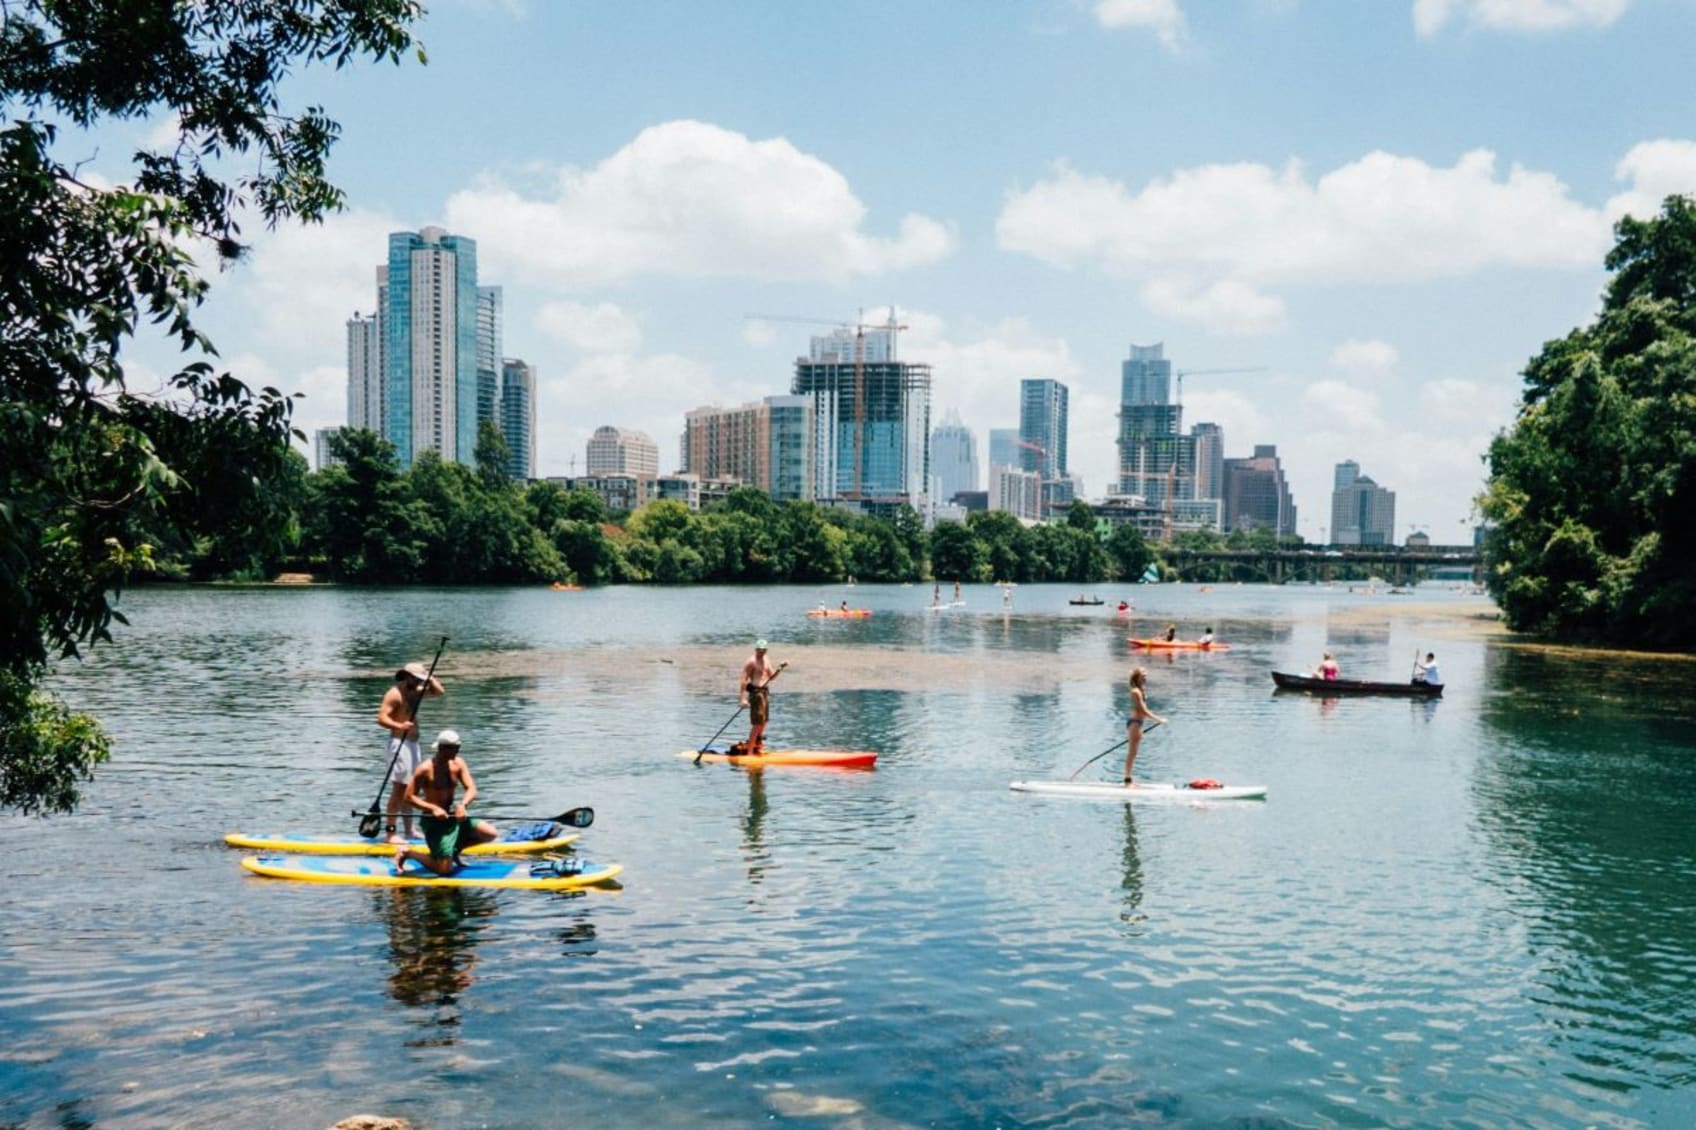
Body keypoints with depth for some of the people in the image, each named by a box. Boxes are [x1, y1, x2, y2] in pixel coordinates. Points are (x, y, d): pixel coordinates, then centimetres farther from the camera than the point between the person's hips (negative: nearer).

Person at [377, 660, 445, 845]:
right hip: (399, 743, -9)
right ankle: (391, 832, -11)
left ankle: (409, 830, 22)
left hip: (412, 743, 9)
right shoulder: (394, 694, -12)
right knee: (399, 788, -11)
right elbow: (381, 718, -20)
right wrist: (399, 726, -35)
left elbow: (439, 691, 21)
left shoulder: (415, 691, 14)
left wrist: (430, 678, 5)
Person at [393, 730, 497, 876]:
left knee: (490, 833, -7)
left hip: (453, 817, 6)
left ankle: (455, 849, 15)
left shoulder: (458, 763, 1)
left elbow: (471, 790, -6)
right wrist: (433, 808, -27)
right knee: (445, 870, -13)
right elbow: (409, 797, -15)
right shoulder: (426, 769, -15)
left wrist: (462, 804, -27)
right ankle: (407, 853, 9)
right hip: (434, 821, -6)